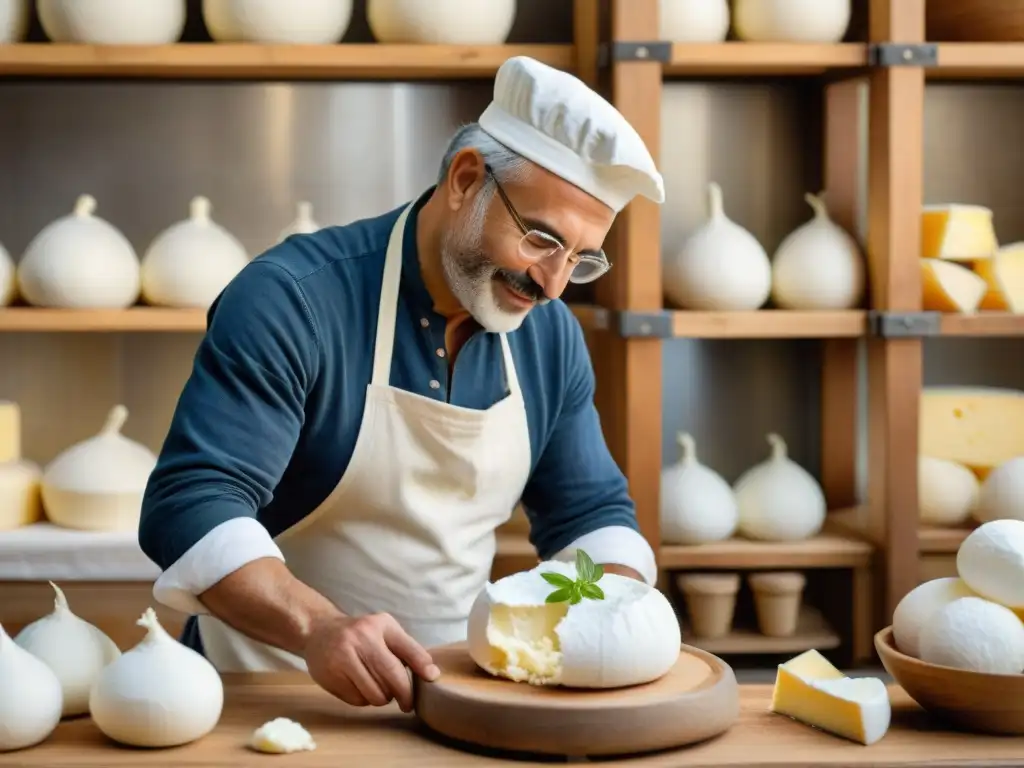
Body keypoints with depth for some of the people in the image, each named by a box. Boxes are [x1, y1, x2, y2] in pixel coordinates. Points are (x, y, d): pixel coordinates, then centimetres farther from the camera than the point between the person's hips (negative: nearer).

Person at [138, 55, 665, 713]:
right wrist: (316, 627, -35)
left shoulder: (552, 337, 3)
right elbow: (191, 506, -20)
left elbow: (590, 513, 12)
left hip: (455, 694, 6)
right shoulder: (292, 301, -16)